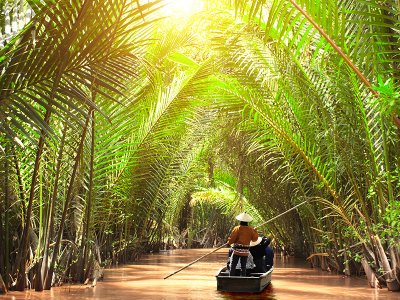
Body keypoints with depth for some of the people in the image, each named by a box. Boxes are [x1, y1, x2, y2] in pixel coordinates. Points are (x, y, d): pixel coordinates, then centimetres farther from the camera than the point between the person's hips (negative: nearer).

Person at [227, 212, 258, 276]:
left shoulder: (237, 228, -9)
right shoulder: (250, 229, 0)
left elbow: (231, 239, -10)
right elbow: (255, 238, 10)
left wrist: (229, 242, 11)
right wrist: (254, 231, 23)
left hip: (237, 250, -3)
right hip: (245, 251, 3)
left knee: (233, 266, 2)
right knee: (243, 267, 10)